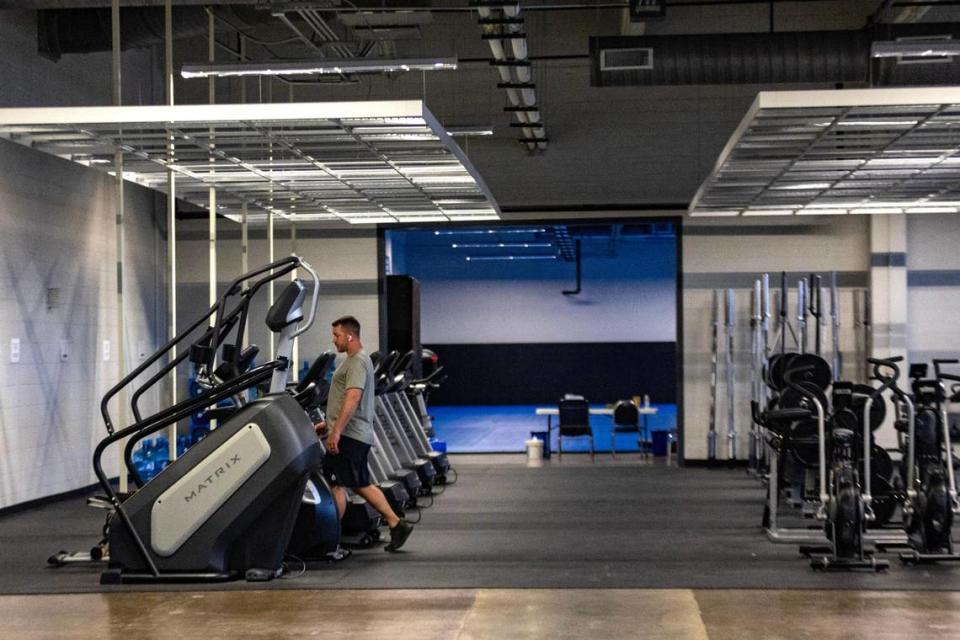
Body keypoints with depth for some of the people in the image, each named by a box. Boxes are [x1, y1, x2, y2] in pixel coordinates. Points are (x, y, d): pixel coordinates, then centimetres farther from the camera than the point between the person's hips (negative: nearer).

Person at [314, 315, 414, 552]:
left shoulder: (357, 362, -13)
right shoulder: (357, 360, 20)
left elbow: (352, 399, -24)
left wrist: (336, 431, -27)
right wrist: (328, 423, 25)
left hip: (349, 435, -10)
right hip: (359, 435, 10)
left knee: (336, 485, -6)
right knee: (361, 484, 14)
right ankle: (396, 524, 14)